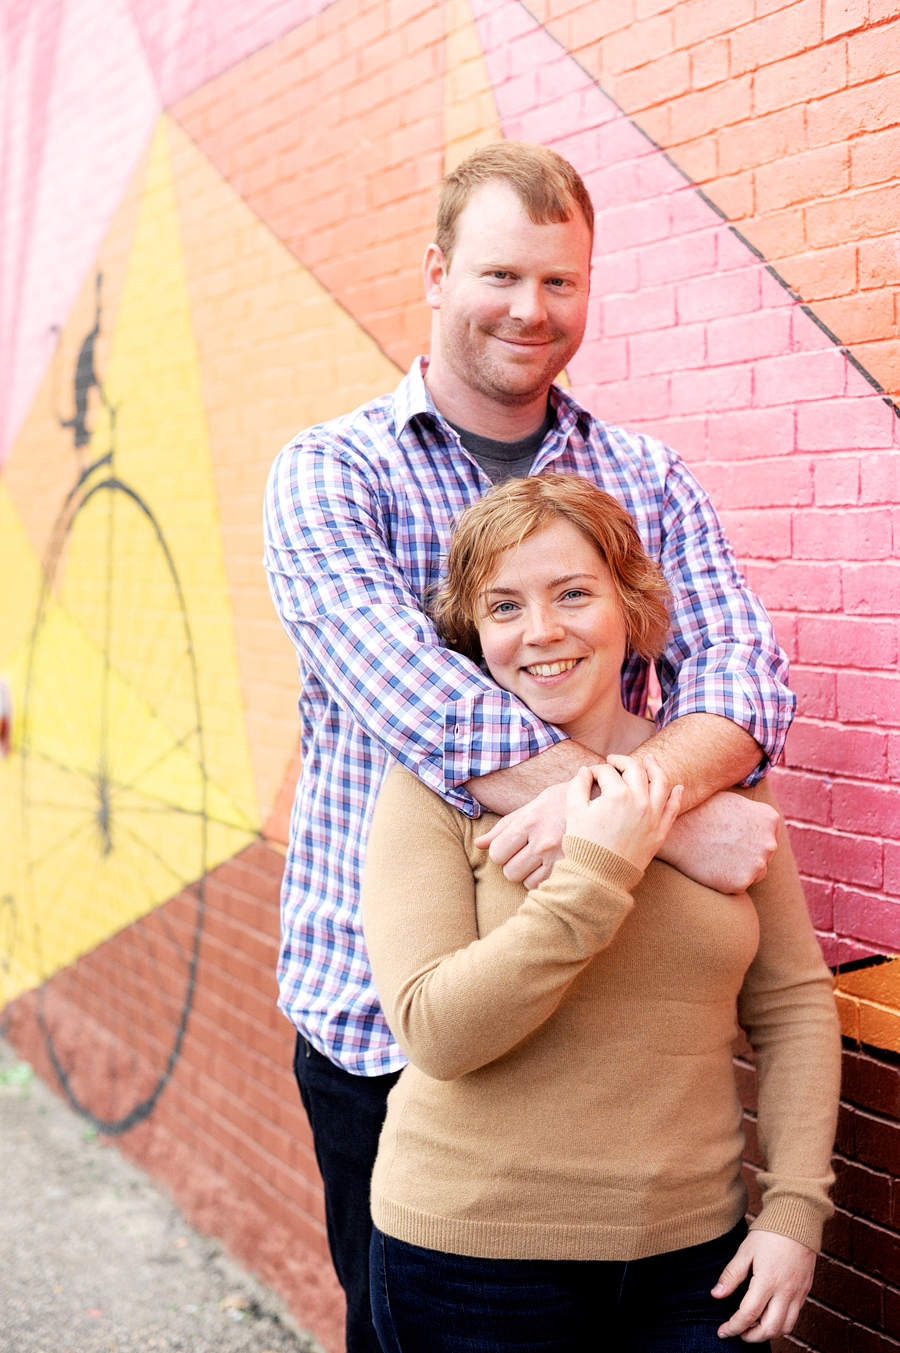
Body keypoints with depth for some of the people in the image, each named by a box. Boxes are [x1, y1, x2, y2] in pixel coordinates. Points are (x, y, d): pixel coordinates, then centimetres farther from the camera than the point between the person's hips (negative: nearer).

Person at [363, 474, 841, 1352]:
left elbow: (791, 1001, 6)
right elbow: (434, 1032, -19)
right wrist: (596, 874, -24)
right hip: (474, 1254, -3)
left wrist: (795, 1204, -1)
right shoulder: (436, 786, -10)